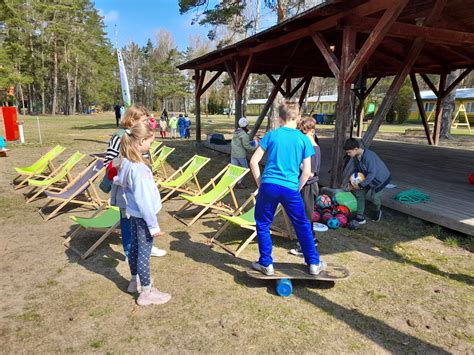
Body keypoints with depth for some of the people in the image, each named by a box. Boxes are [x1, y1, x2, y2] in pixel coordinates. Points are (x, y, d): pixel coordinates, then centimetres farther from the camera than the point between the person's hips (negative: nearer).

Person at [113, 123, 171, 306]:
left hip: (134, 213, 9)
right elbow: (144, 199, -26)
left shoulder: (126, 162, -1)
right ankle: (146, 292, 19)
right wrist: (154, 225, -20)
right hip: (143, 216, -9)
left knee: (135, 247, 22)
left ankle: (135, 281, 41)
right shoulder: (138, 167, -29)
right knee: (144, 253, 4)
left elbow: (118, 180, 13)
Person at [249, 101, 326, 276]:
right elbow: (307, 172, 1)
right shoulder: (303, 139, 3)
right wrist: (298, 189, 13)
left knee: (262, 225, 16)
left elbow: (254, 161, 1)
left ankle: (266, 264, 22)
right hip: (290, 189, 1)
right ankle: (314, 263, 27)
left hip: (268, 185, 0)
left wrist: (260, 183, 10)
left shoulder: (271, 135, 3)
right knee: (303, 226, 17)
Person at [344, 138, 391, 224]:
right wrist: (351, 182, -10)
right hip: (369, 177, 8)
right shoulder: (355, 157, -10)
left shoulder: (368, 156, -34)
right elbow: (356, 169, 2)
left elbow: (372, 173, -34)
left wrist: (361, 185, -32)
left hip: (381, 177, -8)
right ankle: (360, 217, 4)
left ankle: (378, 209, 19)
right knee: (359, 193, -2)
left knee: (372, 195, -16)